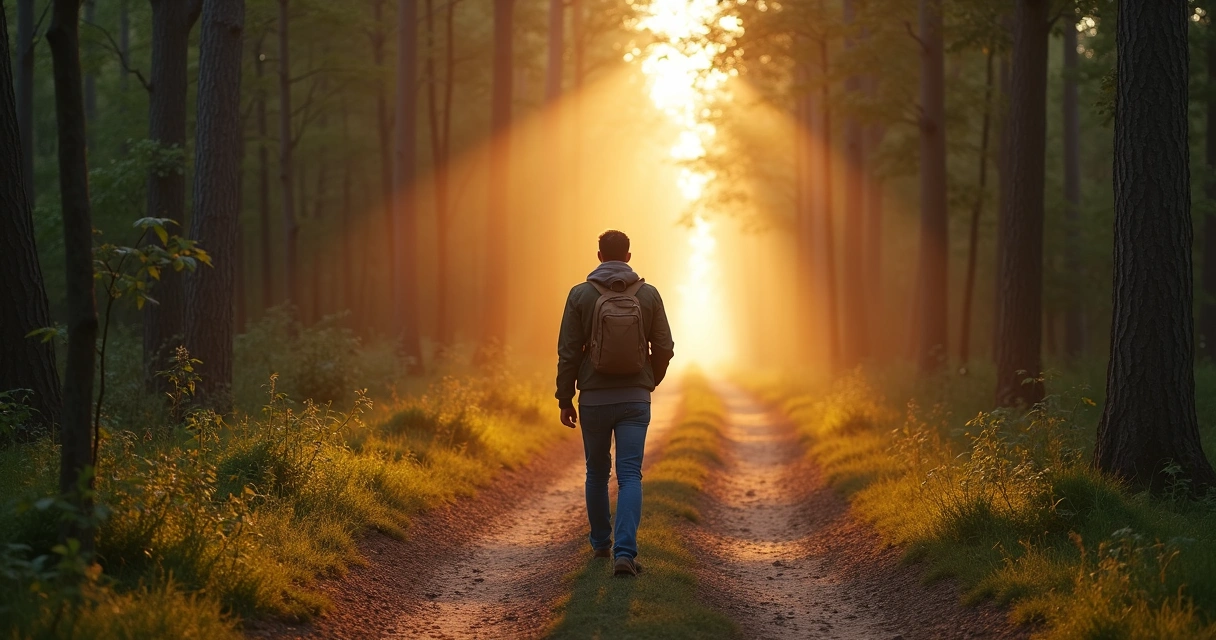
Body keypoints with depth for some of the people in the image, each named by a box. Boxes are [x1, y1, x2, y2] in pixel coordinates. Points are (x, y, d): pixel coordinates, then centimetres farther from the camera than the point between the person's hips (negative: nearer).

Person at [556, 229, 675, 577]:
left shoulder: (580, 295, -4)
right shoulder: (649, 294, -1)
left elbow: (568, 352, -5)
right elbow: (664, 348, 1)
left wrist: (565, 399, 4)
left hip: (594, 400, 0)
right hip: (635, 400, 0)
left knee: (597, 472, 18)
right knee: (630, 476, -3)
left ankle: (601, 543, 32)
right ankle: (624, 552, -18)